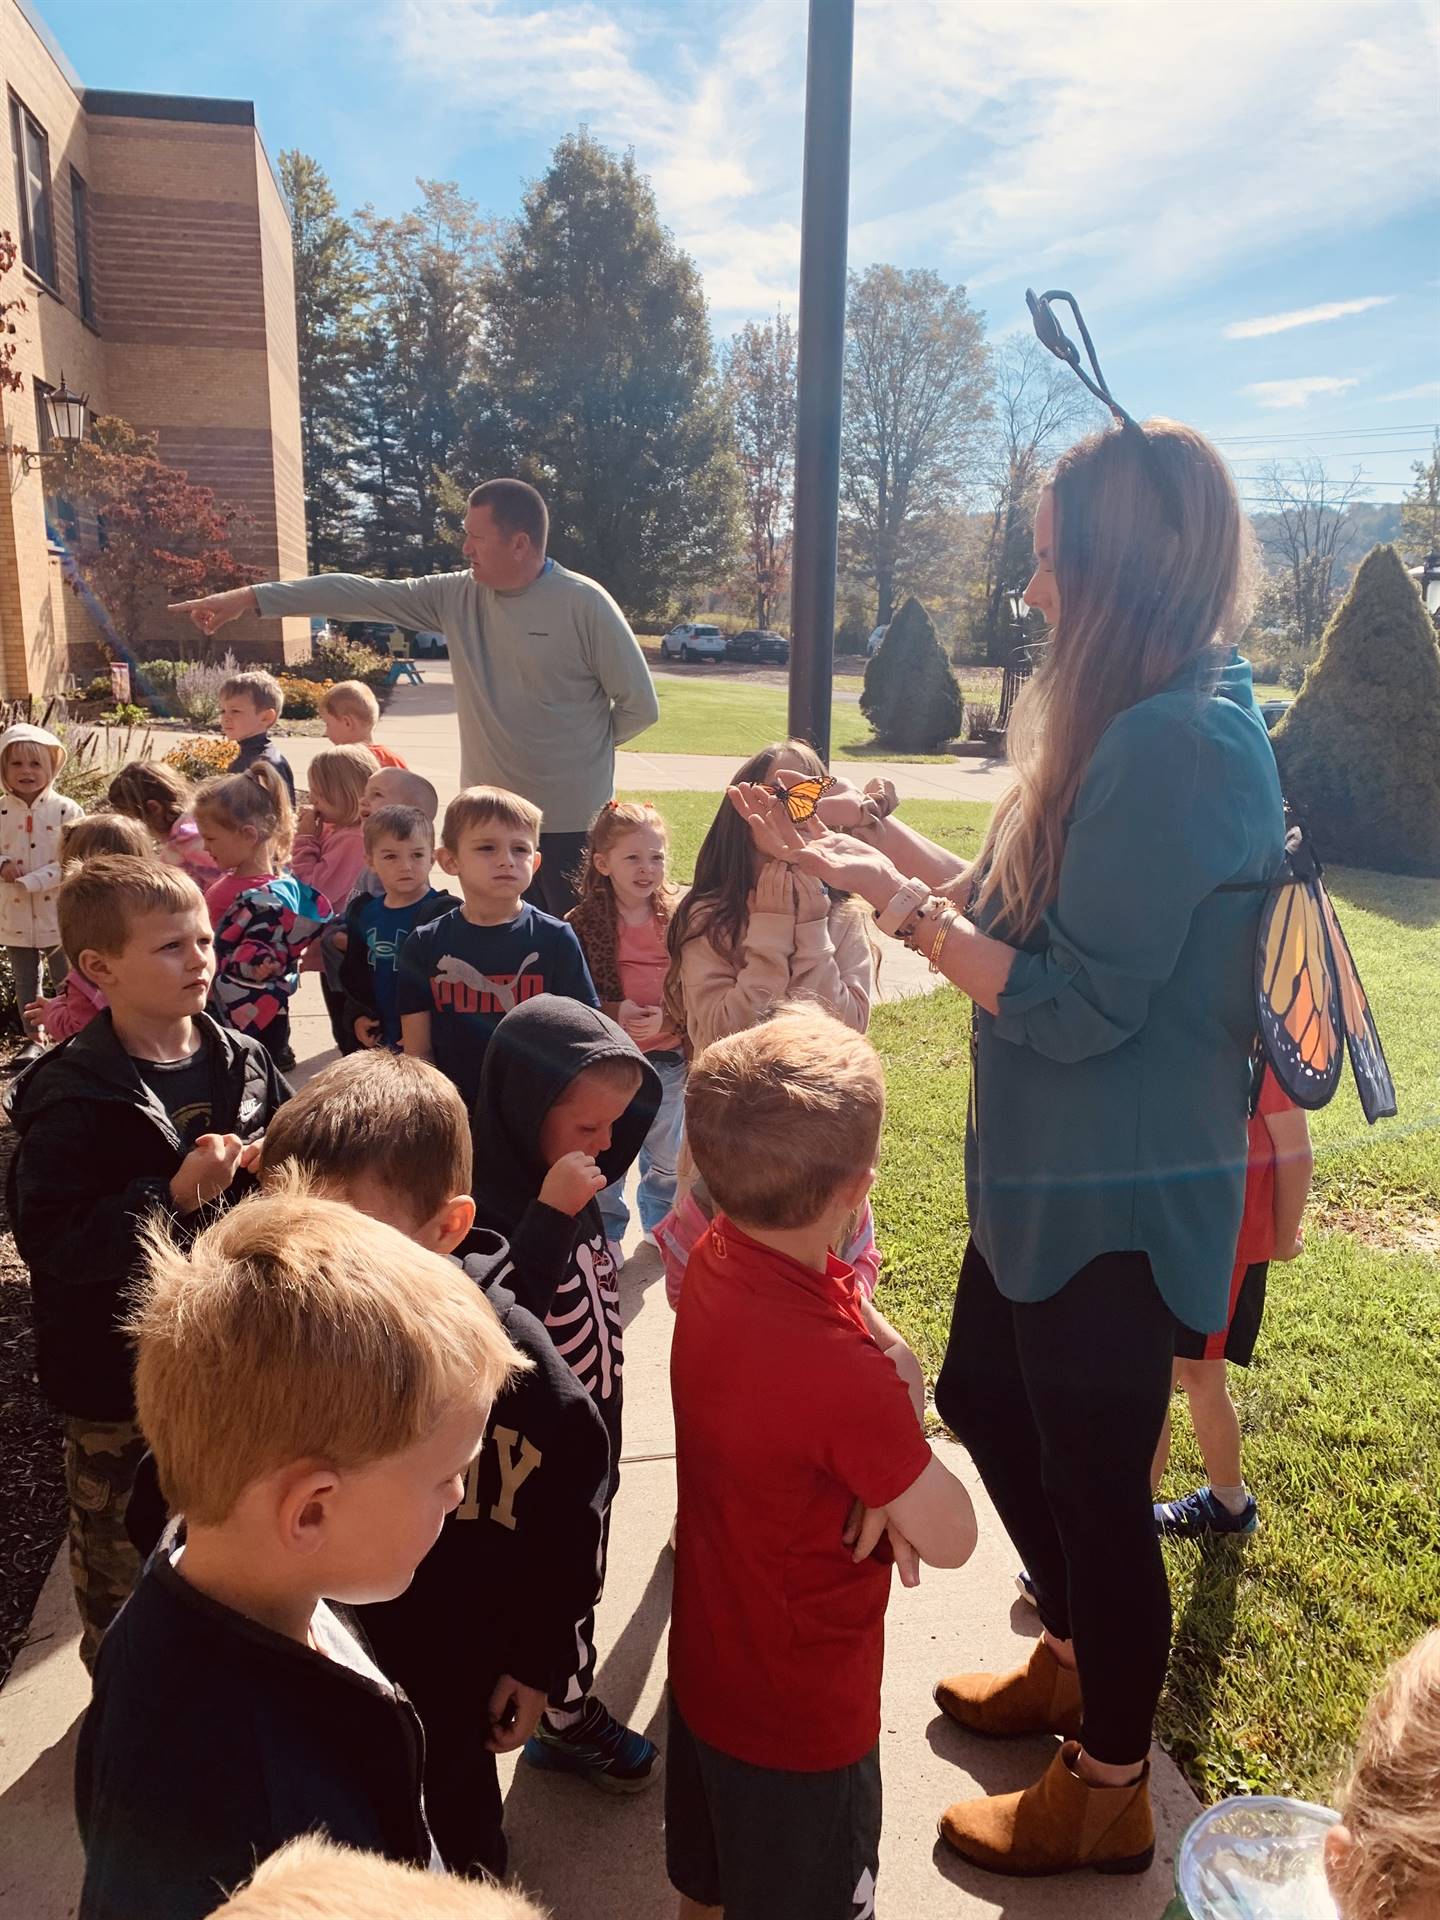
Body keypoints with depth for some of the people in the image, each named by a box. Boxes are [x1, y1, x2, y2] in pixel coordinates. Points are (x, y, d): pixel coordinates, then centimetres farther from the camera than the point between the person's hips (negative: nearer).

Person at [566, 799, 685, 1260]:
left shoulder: (676, 919, -5)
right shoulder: (582, 924, -11)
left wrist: (665, 1017, -20)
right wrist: (613, 1013, -22)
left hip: (667, 1056, 2)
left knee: (667, 1152, 19)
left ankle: (662, 1223, 41)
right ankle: (606, 1233, 32)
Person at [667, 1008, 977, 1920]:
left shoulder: (714, 1260, -15)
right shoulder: (841, 1375, -38)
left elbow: (845, 1292, 2)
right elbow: (951, 1540, -22)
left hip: (704, 1665, 6)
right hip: (802, 1719, -6)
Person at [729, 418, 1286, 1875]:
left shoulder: (1182, 745, -24)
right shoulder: (1139, 726, 8)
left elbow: (1073, 1002, -25)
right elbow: (1022, 911, 11)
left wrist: (891, 897, -19)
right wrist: (889, 843, 8)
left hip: (1118, 1200, -10)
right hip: (1047, 1175, 10)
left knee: (1095, 1481, 9)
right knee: (984, 1401, 24)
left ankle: (1108, 1792, 36)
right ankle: (1075, 1660, 49)